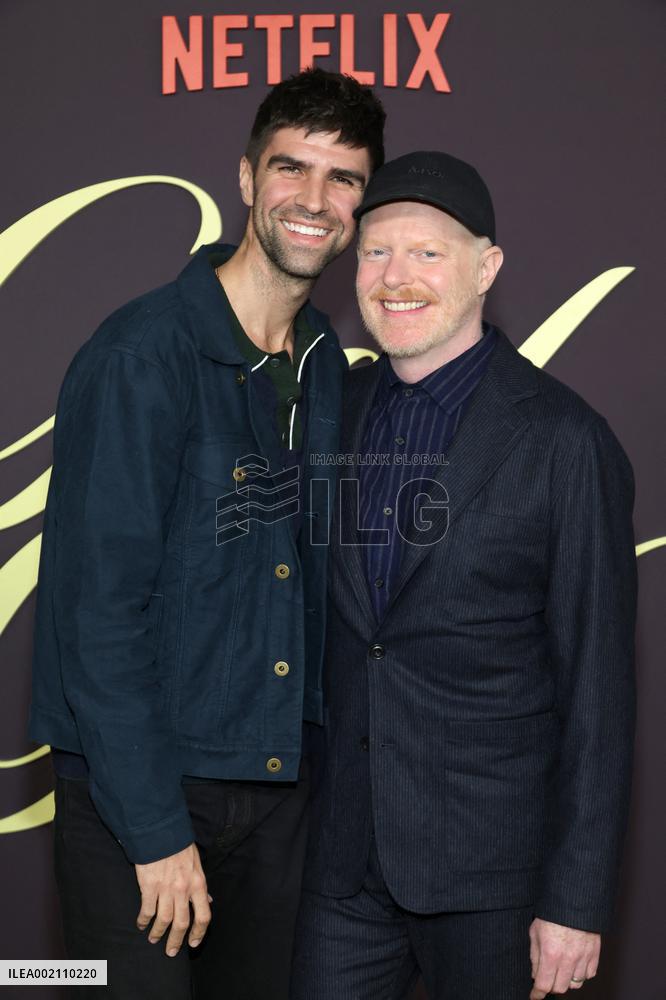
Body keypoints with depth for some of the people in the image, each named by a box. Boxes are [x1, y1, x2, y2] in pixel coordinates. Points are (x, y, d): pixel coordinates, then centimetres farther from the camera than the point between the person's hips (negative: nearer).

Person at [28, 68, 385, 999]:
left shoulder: (328, 363, 5)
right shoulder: (142, 355, -17)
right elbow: (97, 610, -18)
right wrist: (157, 831, -17)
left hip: (280, 783, 6)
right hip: (135, 789, -6)